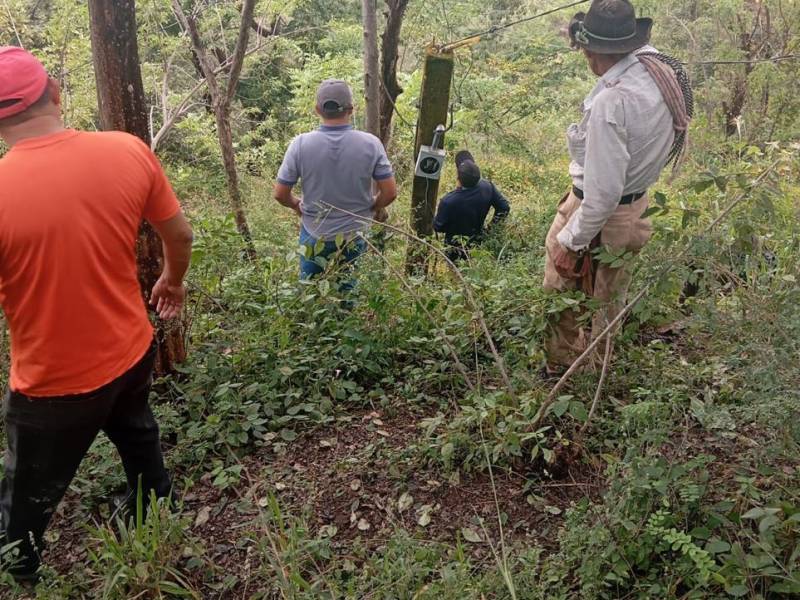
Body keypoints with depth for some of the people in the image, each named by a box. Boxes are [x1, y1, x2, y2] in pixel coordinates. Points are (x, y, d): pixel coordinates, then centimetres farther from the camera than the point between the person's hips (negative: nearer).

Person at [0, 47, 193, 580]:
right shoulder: (129, 152, -12)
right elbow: (180, 234, 1)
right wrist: (173, 280, 20)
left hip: (55, 384, -5)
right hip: (133, 352, 5)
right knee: (136, 434, 35)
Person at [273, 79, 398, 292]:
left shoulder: (301, 144, -17)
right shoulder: (370, 143, -17)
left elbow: (280, 194, -11)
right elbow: (390, 193, -13)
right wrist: (375, 207, 8)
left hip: (314, 236, 0)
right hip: (356, 237, 0)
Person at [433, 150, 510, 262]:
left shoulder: (448, 202, -36)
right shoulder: (487, 187, -23)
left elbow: (438, 227, -19)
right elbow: (504, 208, -8)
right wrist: (491, 227, 6)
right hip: (479, 239, 4)